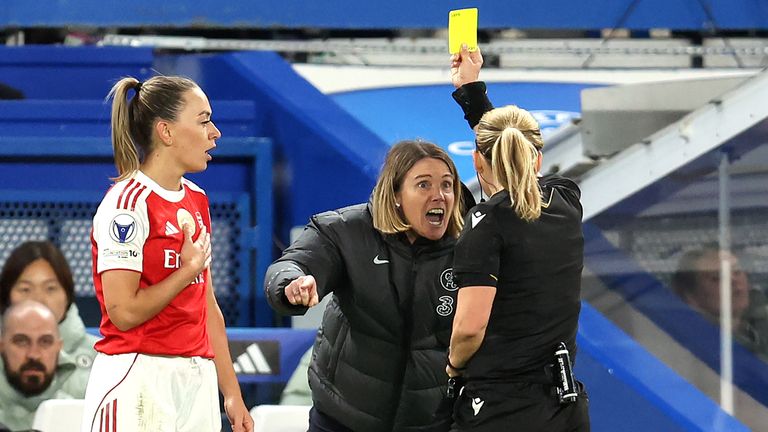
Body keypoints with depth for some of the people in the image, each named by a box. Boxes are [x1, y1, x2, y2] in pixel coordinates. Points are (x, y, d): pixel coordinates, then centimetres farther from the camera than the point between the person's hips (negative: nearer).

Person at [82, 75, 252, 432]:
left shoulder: (196, 199, 14)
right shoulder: (128, 203, -12)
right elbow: (124, 312, -17)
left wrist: (232, 394, 15)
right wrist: (189, 269, -6)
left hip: (196, 378, 8)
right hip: (139, 383, -7)